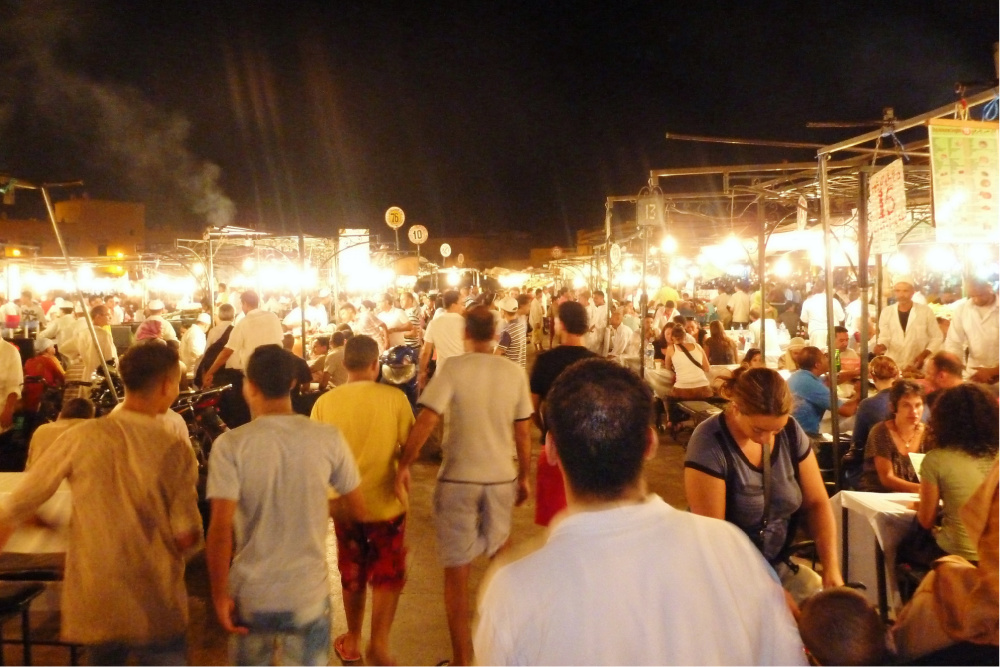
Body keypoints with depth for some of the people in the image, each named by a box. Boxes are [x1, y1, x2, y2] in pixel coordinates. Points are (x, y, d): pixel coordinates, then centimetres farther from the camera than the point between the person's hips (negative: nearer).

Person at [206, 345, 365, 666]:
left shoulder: (230, 445, -15)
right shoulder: (328, 439, -10)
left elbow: (220, 528, -19)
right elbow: (358, 509, -1)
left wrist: (219, 595, -7)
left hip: (251, 595, 0)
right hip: (308, 594, 0)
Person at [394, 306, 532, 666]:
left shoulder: (453, 368, -11)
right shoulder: (514, 372, -1)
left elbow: (426, 422, -18)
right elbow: (522, 434, 3)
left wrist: (404, 466, -10)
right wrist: (524, 477, 15)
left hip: (458, 479, -4)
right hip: (501, 477, 4)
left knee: (457, 569, 6)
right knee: (501, 561, 26)